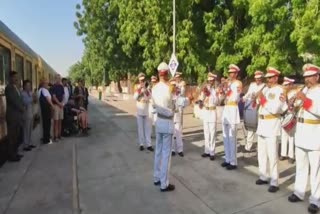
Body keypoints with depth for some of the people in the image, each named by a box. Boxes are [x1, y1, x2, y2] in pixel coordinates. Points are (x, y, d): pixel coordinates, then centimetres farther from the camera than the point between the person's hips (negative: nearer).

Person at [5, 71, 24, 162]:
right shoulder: (9, 87, -12)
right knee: (12, 136, -1)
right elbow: (14, 101, -17)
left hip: (17, 115, 9)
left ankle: (14, 153, 24)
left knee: (16, 136, 14)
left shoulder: (16, 88, 17)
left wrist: (22, 108, 2)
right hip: (12, 116, -9)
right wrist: (22, 109, -5)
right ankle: (11, 156, 8)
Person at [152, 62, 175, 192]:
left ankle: (157, 178, 30)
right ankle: (164, 184, 12)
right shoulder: (167, 88, -17)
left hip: (159, 121, 7)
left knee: (158, 151, 17)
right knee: (166, 154, 2)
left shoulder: (155, 88, 4)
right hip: (167, 123, -7)